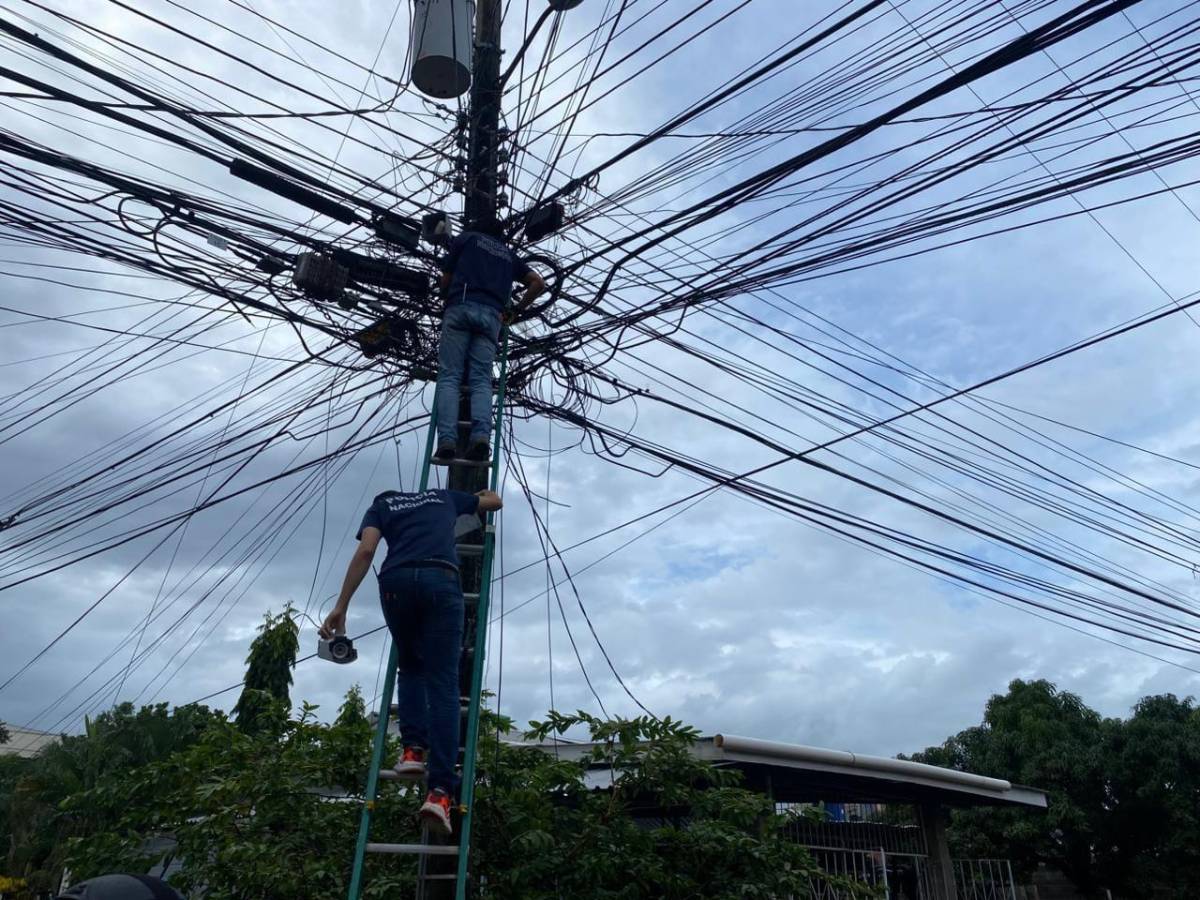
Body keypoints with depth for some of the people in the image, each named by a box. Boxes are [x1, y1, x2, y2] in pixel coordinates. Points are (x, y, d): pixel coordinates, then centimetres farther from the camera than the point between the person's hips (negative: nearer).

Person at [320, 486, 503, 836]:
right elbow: (495, 500, 45)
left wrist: (341, 606, 3)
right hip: (441, 581, 0)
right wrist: (477, 495, 68)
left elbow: (365, 551, 8)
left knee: (410, 668, 24)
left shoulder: (381, 505, 27)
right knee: (443, 684, -4)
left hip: (396, 582, 0)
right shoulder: (443, 497, 33)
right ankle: (440, 790, -16)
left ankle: (413, 749, 6)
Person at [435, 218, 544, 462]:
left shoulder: (465, 238, 23)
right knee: (481, 380, -5)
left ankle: (446, 440, -25)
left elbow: (445, 280, 21)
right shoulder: (509, 254, 31)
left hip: (460, 308, -2)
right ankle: (481, 436, -29)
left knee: (449, 377, -8)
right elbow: (538, 283, 22)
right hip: (491, 315, 2)